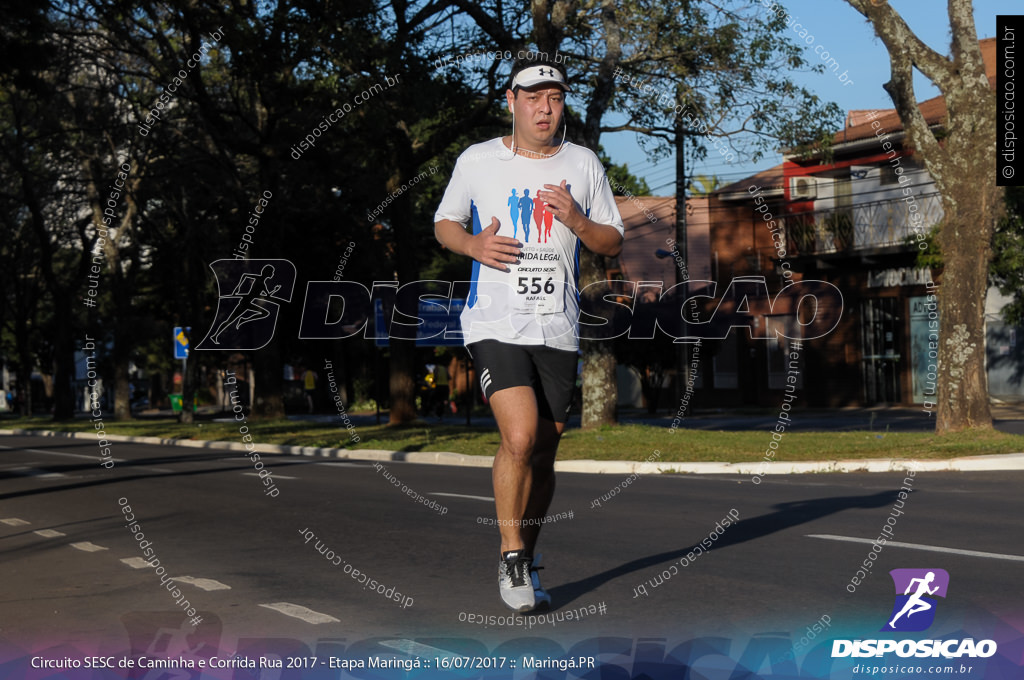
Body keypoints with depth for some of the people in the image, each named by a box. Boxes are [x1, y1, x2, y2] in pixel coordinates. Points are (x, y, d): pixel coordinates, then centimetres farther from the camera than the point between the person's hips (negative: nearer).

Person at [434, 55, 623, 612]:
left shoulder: (583, 165, 8)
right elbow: (444, 223, 14)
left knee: (544, 451, 7)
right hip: (495, 324, -3)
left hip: (558, 329, 3)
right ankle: (511, 557, -2)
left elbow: (614, 243, 12)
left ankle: (527, 558, 27)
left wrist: (577, 221, -9)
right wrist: (474, 244, -8)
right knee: (519, 438, -20)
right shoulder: (476, 162, 3)